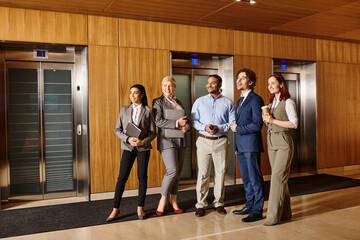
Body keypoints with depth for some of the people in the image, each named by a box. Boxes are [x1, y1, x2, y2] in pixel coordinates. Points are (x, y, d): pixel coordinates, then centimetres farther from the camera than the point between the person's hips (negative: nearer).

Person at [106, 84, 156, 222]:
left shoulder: (148, 111, 1)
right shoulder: (124, 110, 7)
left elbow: (153, 132, 0)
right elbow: (117, 130, 5)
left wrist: (143, 141, -17)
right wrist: (128, 139, -12)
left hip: (143, 147, -1)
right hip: (128, 147, 1)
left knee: (142, 177, 3)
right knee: (122, 177, -2)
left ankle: (140, 207, 17)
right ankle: (115, 208, 8)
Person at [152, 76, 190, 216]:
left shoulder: (178, 102, 17)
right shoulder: (158, 102, 0)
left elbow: (186, 120, 22)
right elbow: (158, 121, -11)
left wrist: (186, 126, -1)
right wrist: (177, 123, -16)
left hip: (180, 141, 6)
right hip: (167, 140, -6)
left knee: (177, 172, 6)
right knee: (173, 170, -15)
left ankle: (173, 201, 16)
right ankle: (163, 200, 3)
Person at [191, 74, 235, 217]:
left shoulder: (228, 103, 6)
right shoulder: (199, 102, 8)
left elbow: (233, 123, 2)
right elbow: (193, 121, 5)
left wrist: (219, 128, -13)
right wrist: (204, 127, -13)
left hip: (221, 141, 0)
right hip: (203, 141, 0)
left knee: (220, 172, 5)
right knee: (203, 173, 1)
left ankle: (219, 202, 20)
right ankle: (201, 204, 11)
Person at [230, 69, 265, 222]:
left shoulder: (256, 100, -10)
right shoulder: (239, 101, 18)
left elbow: (257, 125, -17)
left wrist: (238, 128, -12)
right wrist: (234, 126, 0)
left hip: (251, 146, -9)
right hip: (241, 146, 9)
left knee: (255, 179, -1)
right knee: (246, 179, 16)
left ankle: (257, 211, 8)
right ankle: (249, 206, 28)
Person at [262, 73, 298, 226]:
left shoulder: (288, 102, -7)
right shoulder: (271, 103, 15)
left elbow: (294, 124, -13)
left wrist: (273, 120, -16)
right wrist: (266, 120, -1)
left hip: (283, 142, -7)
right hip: (271, 142, 7)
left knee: (278, 177, -10)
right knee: (280, 178, 10)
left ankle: (274, 216, -6)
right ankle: (285, 213, 19)